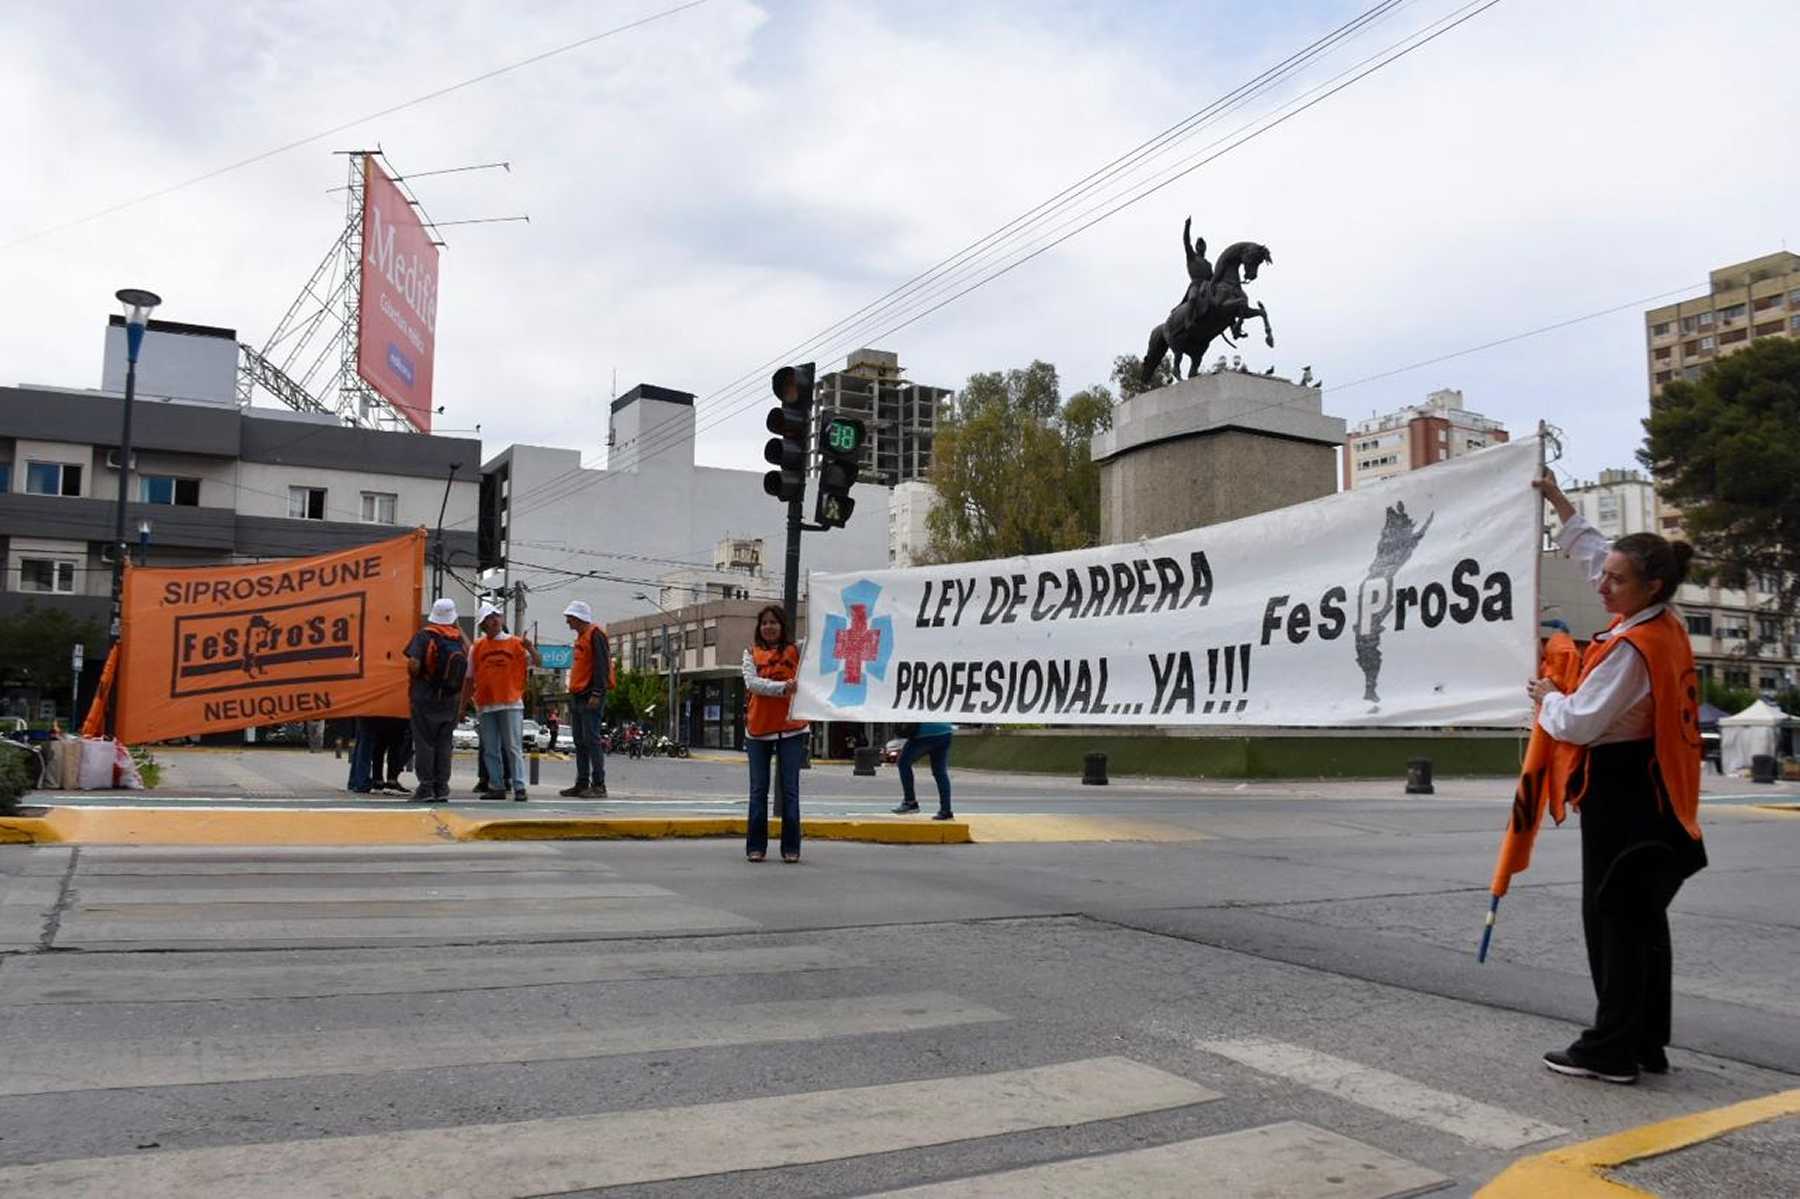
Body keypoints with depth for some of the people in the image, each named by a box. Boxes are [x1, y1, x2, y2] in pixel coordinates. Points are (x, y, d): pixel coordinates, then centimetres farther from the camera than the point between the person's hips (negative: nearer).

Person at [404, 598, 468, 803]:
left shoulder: (424, 636, -9)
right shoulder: (459, 638, 4)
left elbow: (413, 665, -20)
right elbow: (466, 672, 6)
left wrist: (414, 676, 0)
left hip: (425, 696, -4)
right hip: (451, 699, 4)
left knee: (424, 742, 2)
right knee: (444, 743, 11)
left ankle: (426, 787, 2)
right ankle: (442, 787, 12)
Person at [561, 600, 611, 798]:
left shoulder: (595, 634, -9)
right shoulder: (581, 637, 20)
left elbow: (602, 665, -17)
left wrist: (597, 693, -22)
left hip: (590, 698, -10)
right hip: (577, 697, 10)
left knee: (592, 740, -11)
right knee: (579, 742, 10)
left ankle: (598, 785, -9)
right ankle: (582, 783, 15)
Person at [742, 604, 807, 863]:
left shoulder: (796, 650, 6)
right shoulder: (751, 654, 8)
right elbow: (752, 683, -7)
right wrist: (782, 687, -20)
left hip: (791, 727, -1)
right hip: (758, 728, 1)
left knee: (790, 789, 1)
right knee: (758, 790, 5)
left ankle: (791, 847, 7)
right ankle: (756, 847, 13)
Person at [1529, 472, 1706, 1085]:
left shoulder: (1631, 648, -21)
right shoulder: (1667, 626, 8)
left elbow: (1579, 723, -20)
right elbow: (1596, 553, 20)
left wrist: (1547, 696, 0)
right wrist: (1559, 504, 26)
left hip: (1620, 795, -9)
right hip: (1655, 793, 9)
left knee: (1613, 918, -3)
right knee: (1644, 918, 14)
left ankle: (1611, 1049, 4)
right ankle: (1648, 1044, 22)